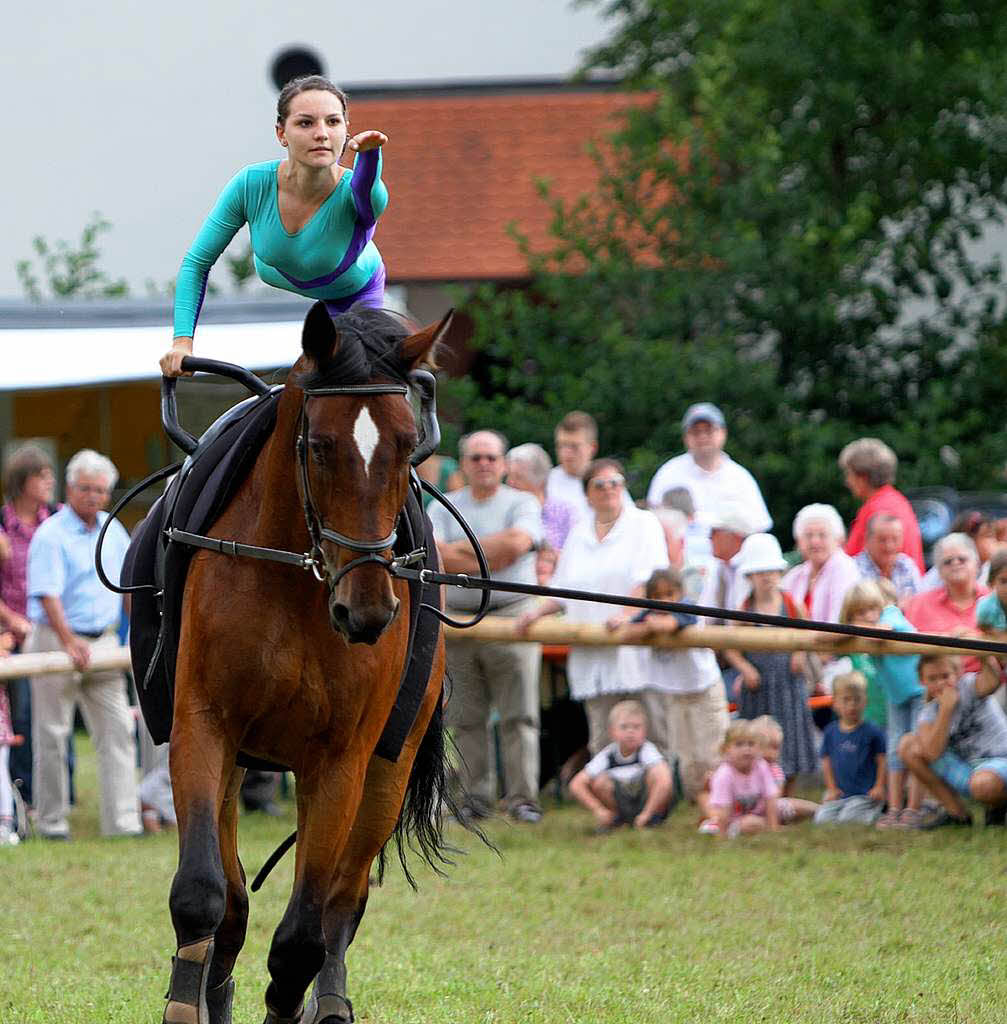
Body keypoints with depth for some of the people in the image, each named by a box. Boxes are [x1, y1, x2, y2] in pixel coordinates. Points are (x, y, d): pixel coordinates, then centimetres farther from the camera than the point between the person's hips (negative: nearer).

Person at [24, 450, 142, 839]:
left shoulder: (112, 531, 10)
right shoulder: (51, 536, -11)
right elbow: (48, 595, -21)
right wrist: (69, 643, -32)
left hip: (102, 642, 6)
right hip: (55, 640, -6)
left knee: (117, 731, -1)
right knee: (52, 735, 1)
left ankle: (123, 822, -3)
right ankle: (52, 823, 9)